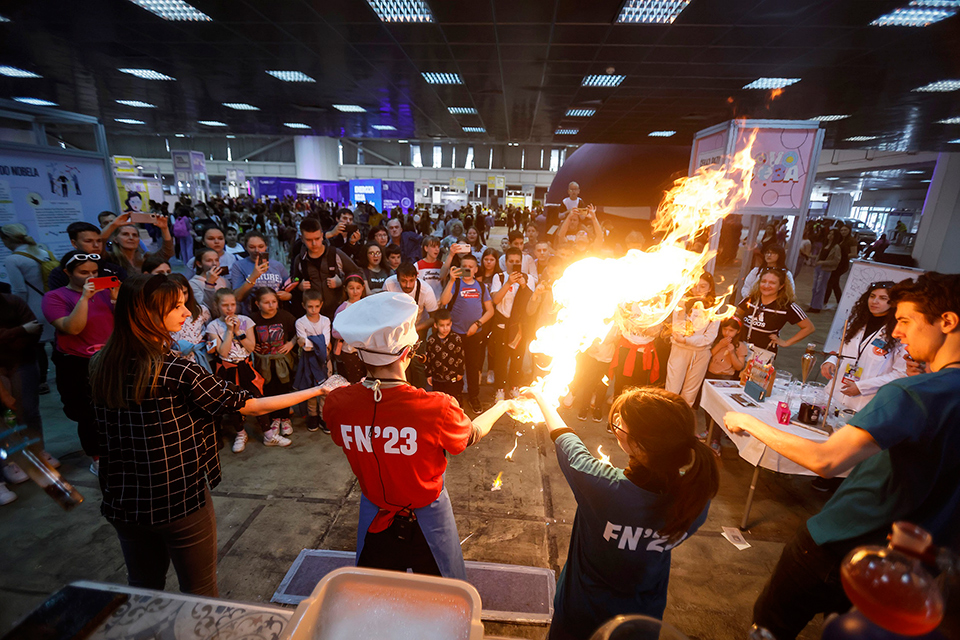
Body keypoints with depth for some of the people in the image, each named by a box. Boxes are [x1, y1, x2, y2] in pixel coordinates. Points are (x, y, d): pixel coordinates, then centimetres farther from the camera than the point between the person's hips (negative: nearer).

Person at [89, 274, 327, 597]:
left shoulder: (100, 366, -5)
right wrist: (318, 390, -14)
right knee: (199, 594, 16)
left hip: (123, 503, 6)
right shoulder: (176, 371, -24)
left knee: (143, 589, 27)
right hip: (180, 500, -6)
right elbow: (252, 406, -20)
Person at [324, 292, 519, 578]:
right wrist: (501, 406, 7)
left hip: (375, 516, 3)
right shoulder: (437, 408, -35)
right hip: (426, 518, -2)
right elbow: (472, 434, -12)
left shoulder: (336, 404, -25)